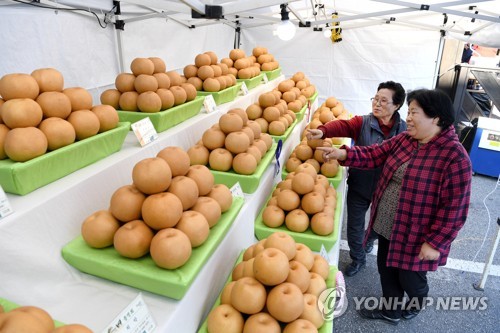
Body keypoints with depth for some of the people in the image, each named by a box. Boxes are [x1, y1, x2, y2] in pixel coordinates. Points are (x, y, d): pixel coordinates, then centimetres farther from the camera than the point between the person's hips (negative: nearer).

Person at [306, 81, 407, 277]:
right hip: (359, 186, -1)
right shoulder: (362, 123, -10)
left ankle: (369, 238, 59)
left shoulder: (404, 130, -7)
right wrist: (323, 131, -48)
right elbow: (342, 126, -28)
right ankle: (358, 259, 37)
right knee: (355, 226, 11)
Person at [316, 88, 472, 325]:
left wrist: (435, 243, -19)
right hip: (387, 226, 7)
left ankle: (416, 304, 52)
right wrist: (343, 154, -16)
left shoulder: (455, 156, -23)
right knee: (386, 269, 21)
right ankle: (391, 311, 47)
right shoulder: (404, 139, -1)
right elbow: (375, 154, 0)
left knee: (409, 278, 16)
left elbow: (454, 208, -22)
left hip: (415, 235, -6)